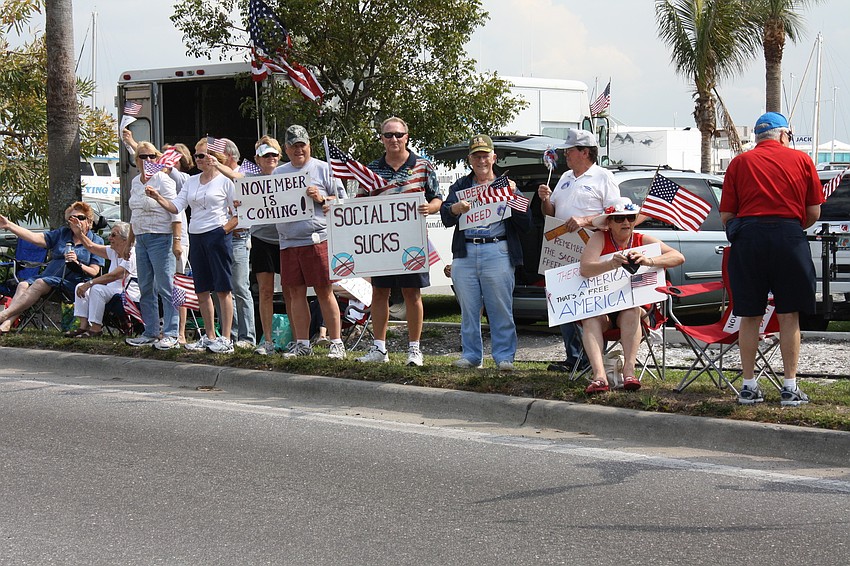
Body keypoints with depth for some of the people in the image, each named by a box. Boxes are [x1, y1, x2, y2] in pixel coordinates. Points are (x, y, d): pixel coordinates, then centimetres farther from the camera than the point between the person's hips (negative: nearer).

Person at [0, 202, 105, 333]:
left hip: (72, 282, -5)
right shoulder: (62, 233, 22)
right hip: (48, 275, 5)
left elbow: (94, 272, 1)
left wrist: (77, 264, -18)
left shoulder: (96, 241, 9)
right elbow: (37, 238, 9)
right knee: (23, 285, -25)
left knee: (40, 283, -32)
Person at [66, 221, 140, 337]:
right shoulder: (113, 251, 13)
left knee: (97, 289, -30)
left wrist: (89, 283, -29)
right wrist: (79, 233, 4)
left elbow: (114, 275, -27)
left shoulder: (131, 255, -17)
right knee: (81, 287, 0)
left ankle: (95, 329, -27)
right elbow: (91, 246, 21)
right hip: (114, 291, 10)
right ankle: (84, 326, -10)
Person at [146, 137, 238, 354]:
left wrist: (224, 229, -15)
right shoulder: (191, 181, 14)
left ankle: (225, 339, -4)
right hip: (195, 237, 7)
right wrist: (158, 198, -10)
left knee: (223, 289, -4)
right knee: (201, 291, 9)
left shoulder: (225, 181, -3)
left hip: (217, 236, -7)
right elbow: (176, 206, 6)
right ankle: (209, 337, 17)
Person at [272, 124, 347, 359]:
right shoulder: (278, 173, 16)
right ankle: (302, 344, 13)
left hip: (317, 240, -4)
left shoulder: (323, 169, 4)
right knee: (296, 293, 6)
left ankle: (336, 343, 0)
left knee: (324, 292, -4)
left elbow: (342, 200, 2)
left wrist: (321, 198, -13)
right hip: (288, 241, 5)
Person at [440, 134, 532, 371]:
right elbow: (445, 217, 4)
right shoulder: (460, 186, 18)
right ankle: (471, 355, 12)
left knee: (501, 309, -6)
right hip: (465, 253, 2)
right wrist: (455, 208, -19)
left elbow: (525, 223, 6)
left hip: (498, 251, -2)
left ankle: (504, 355, 0)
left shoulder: (505, 185, 13)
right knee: (468, 309, 4)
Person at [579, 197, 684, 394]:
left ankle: (629, 370, -41)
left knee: (631, 313, -34)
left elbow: (678, 257, -10)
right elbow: (584, 269, -17)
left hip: (634, 305, 0)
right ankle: (599, 376, -47)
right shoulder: (600, 239, 1)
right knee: (590, 318, -32)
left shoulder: (643, 240, 4)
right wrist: (612, 264, -36)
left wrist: (649, 261, -29)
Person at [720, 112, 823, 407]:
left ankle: (748, 386, 11)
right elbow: (814, 212, 7)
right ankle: (790, 386, 6)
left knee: (749, 316, 8)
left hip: (748, 238, 1)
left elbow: (726, 216, 4)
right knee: (789, 316, 6)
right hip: (789, 236, -1)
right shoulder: (801, 160, 9)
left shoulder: (739, 163, 10)